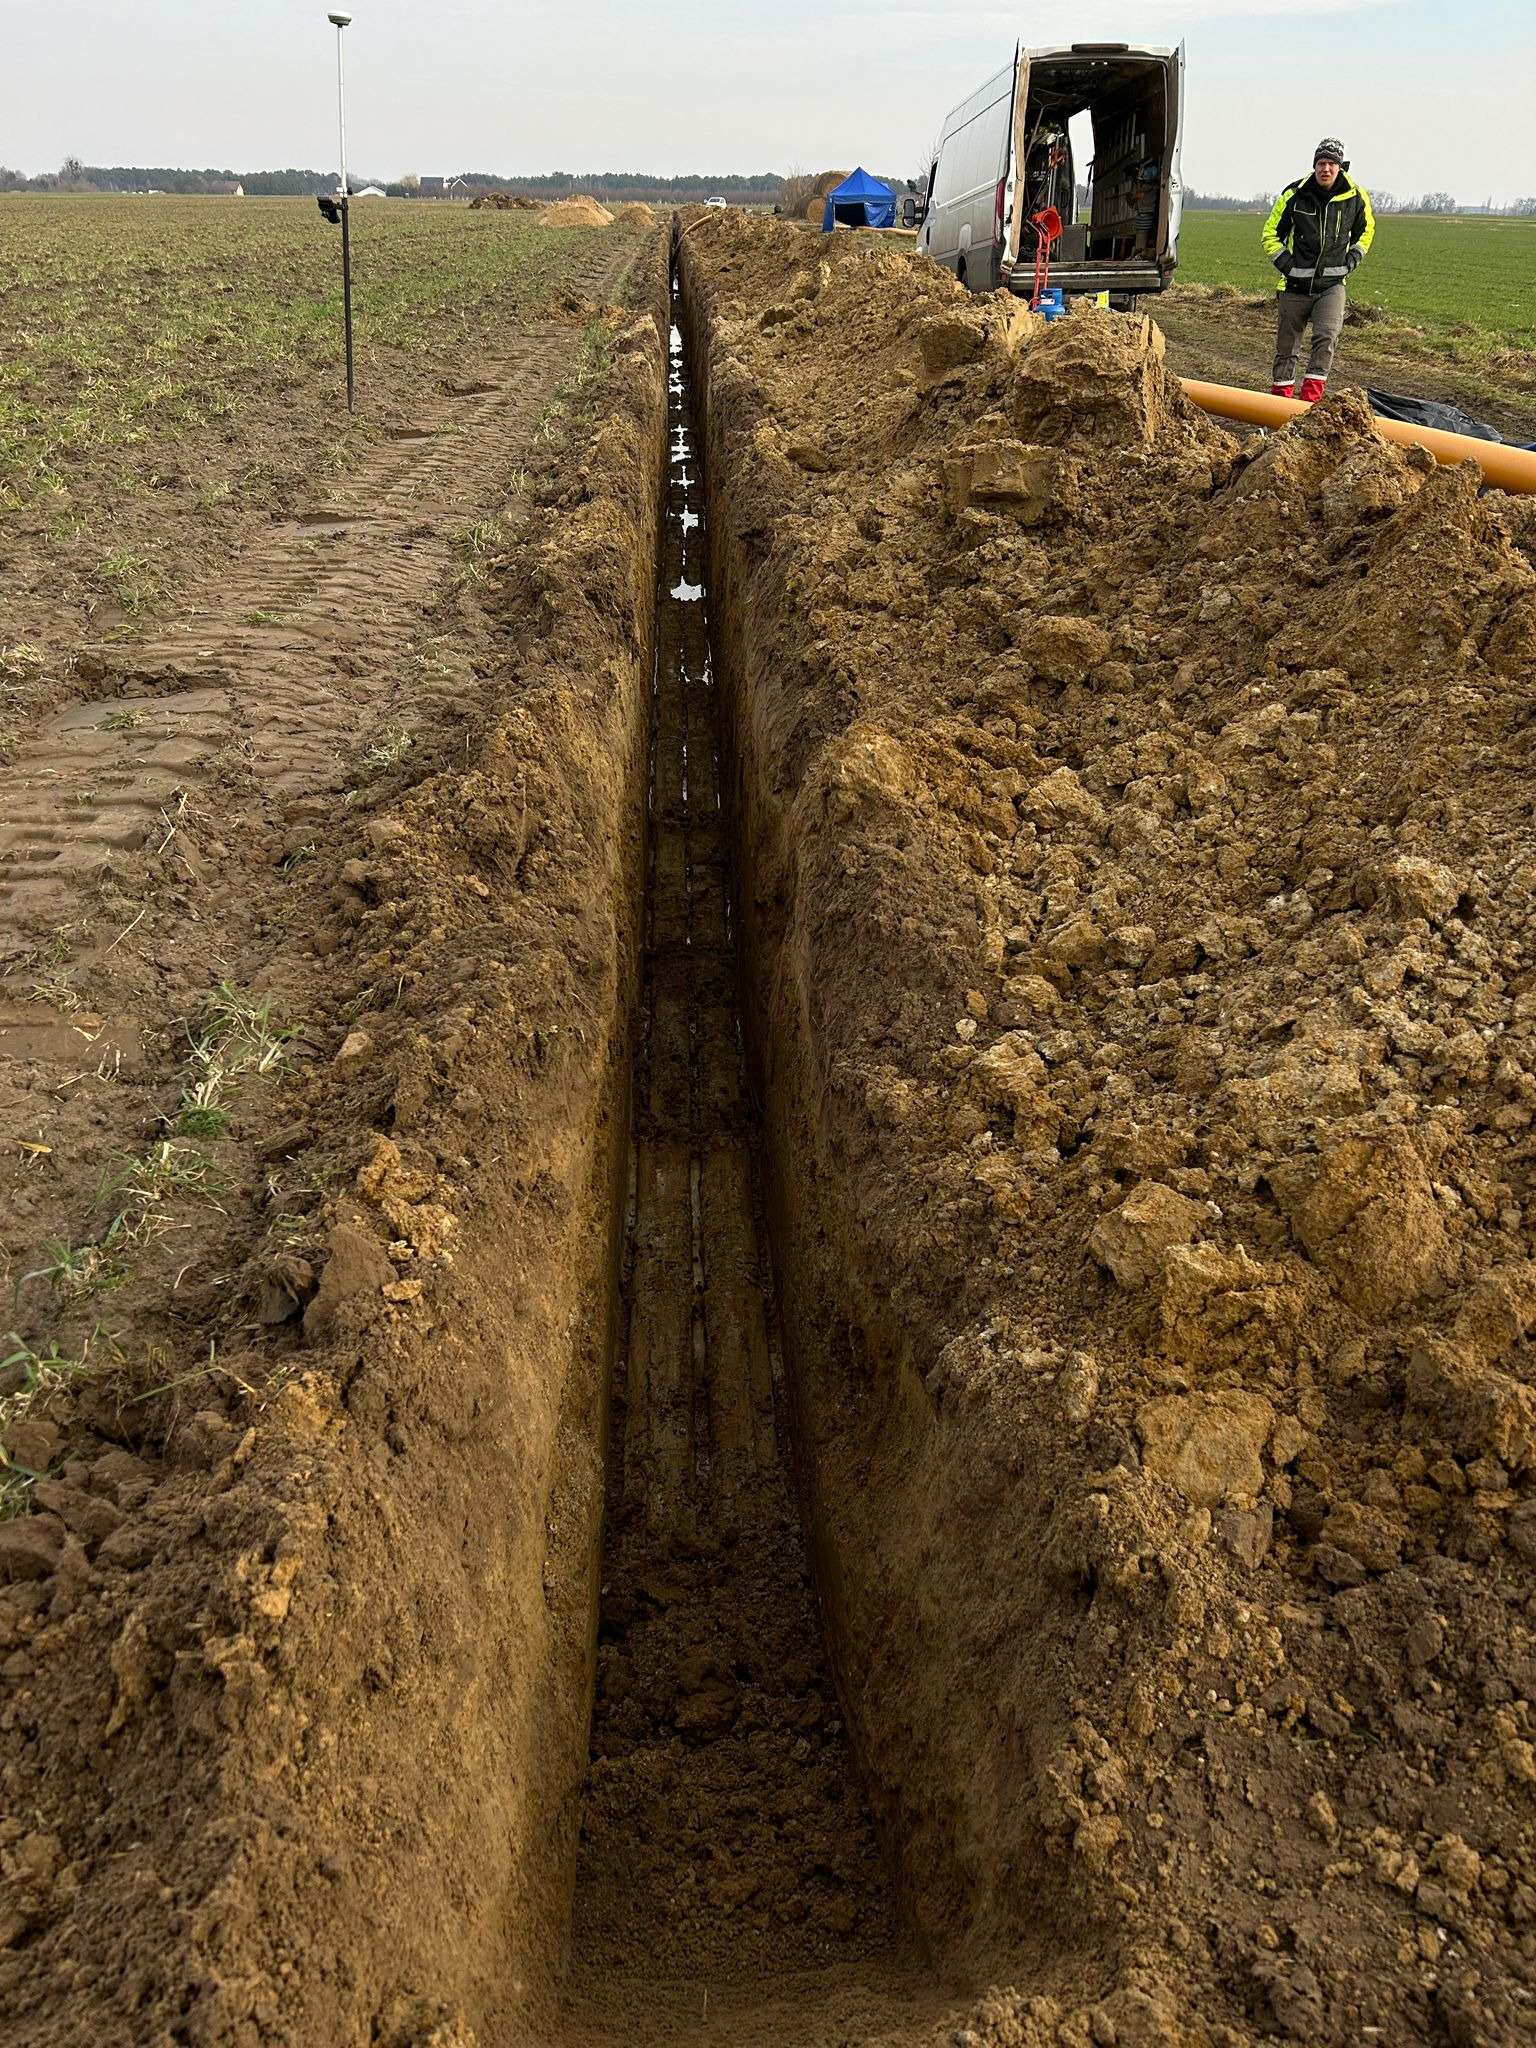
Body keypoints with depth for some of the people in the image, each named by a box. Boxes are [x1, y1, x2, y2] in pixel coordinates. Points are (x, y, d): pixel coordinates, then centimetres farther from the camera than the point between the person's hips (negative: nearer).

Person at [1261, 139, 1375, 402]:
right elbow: (1271, 233, 7)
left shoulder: (1356, 197, -1)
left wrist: (1353, 257, 6)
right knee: (1287, 346, 6)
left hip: (1332, 284, 0)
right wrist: (1284, 262, -4)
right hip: (1296, 284, 0)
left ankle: (1310, 397, -21)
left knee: (1327, 337, -20)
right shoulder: (1295, 194, -5)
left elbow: (1366, 229, 20)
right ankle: (1281, 395, 20)